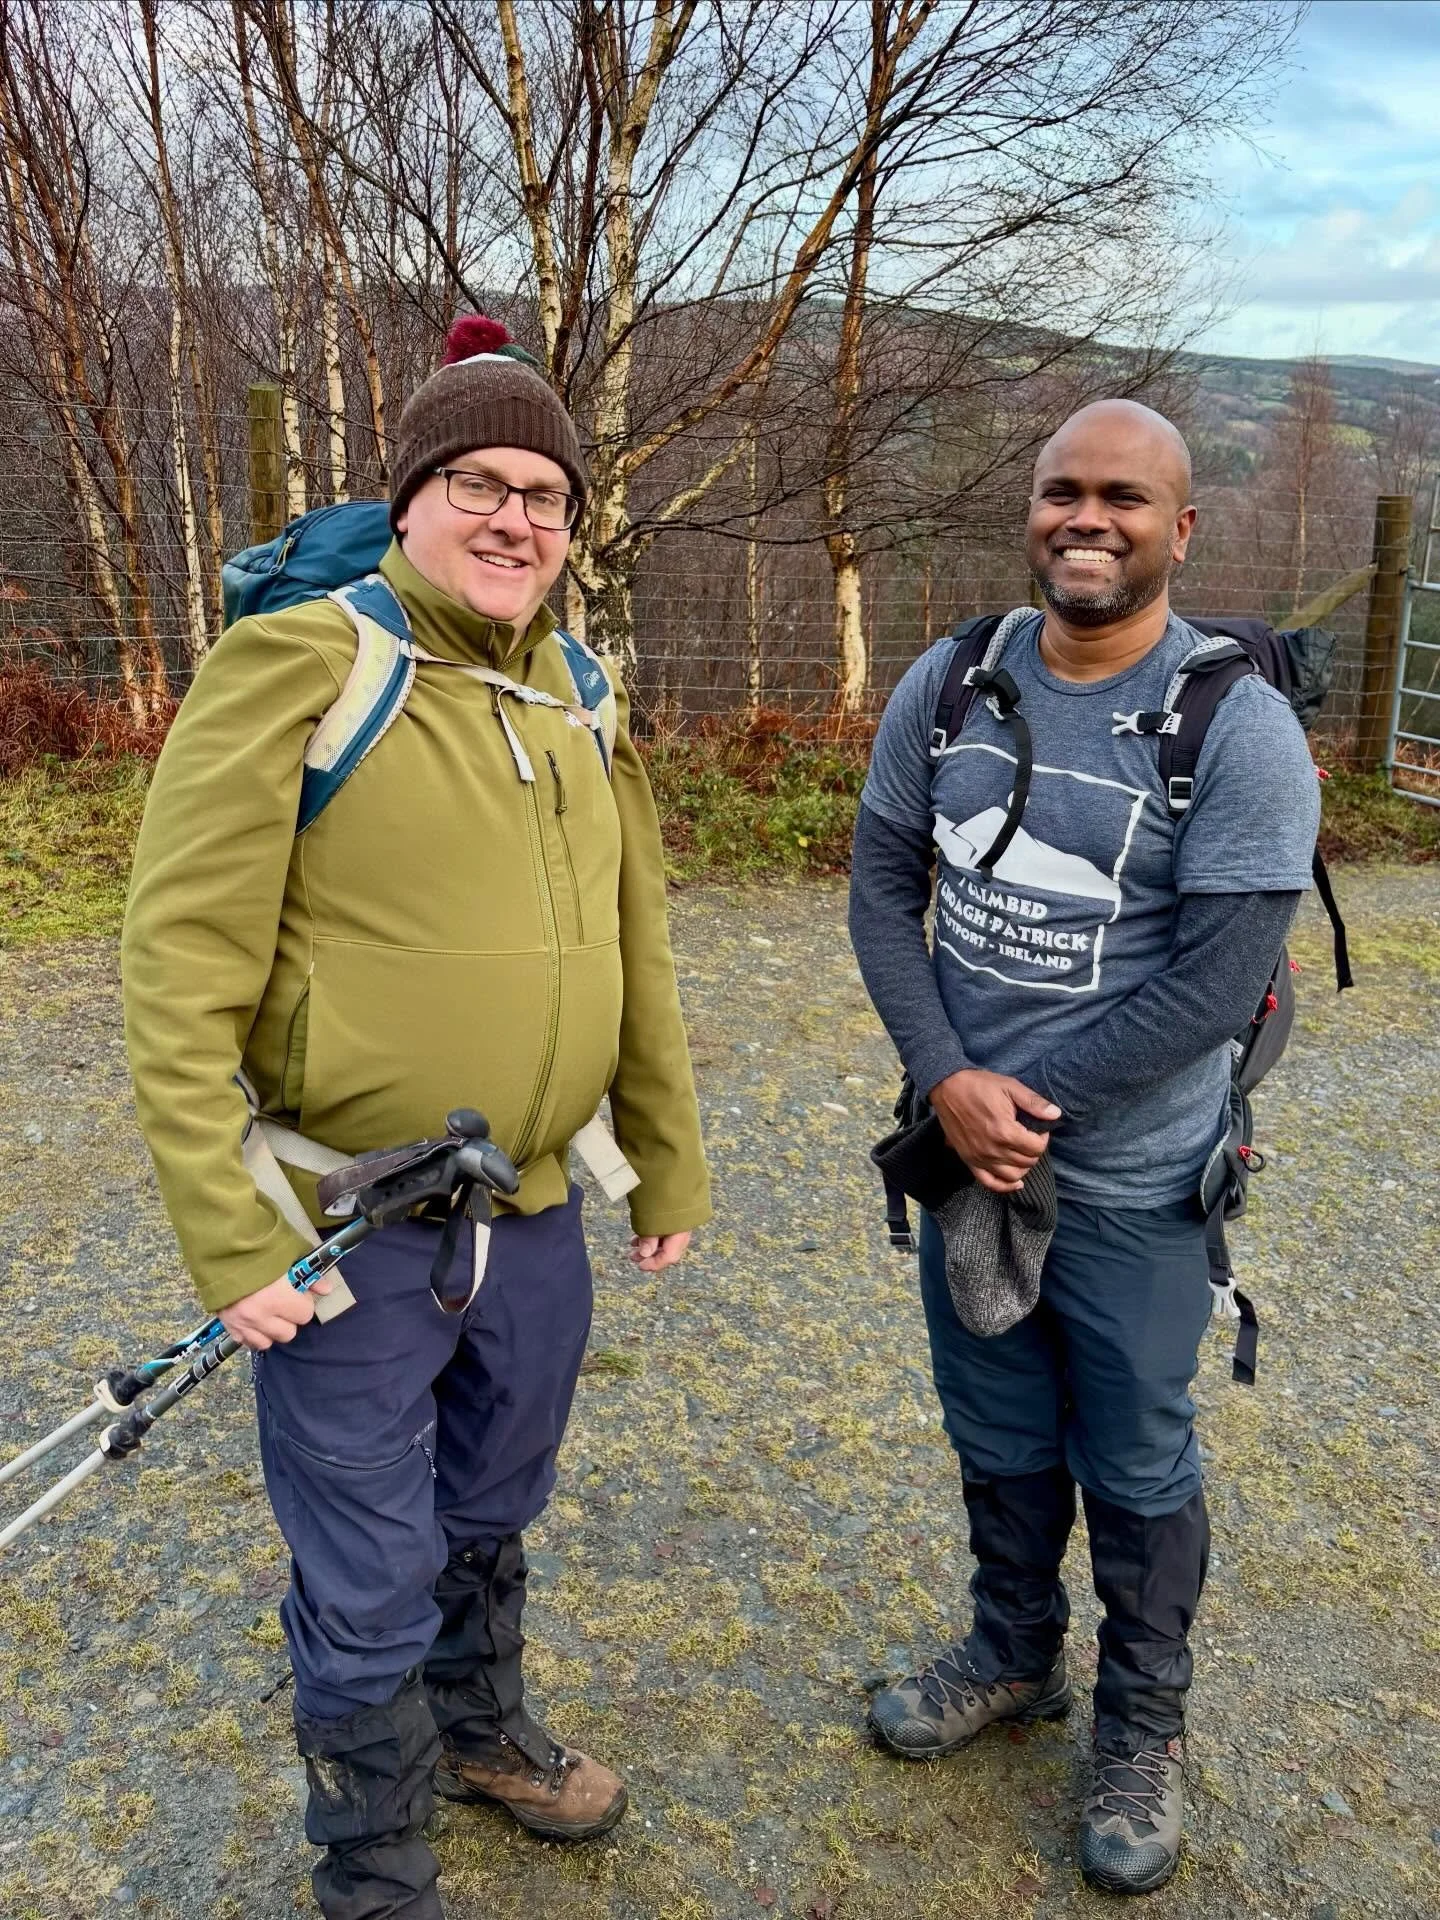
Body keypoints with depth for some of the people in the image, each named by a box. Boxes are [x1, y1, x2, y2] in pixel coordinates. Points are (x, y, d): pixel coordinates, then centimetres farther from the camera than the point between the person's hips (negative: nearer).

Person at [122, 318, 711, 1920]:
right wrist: (232, 1242, -17)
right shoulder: (299, 665, -14)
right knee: (371, 1590, 12)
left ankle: (480, 1731, 55)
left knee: (490, 1520, 27)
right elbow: (180, 972, -16)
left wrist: (668, 1167, 13)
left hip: (535, 1217, 6)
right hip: (349, 1241, -5)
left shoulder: (580, 701, 6)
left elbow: (634, 949, 11)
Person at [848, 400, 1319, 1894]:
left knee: (1135, 1466, 15)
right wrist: (949, 1081, -13)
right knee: (999, 1438, 22)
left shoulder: (1240, 729, -16)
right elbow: (883, 887, -1)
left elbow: (1215, 986, -19)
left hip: (1130, 1185, -4)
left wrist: (1024, 1096, -17)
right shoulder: (946, 687, -3)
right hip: (964, 1151, 4)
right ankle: (1012, 1659, 48)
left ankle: (1143, 1726, 41)